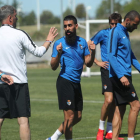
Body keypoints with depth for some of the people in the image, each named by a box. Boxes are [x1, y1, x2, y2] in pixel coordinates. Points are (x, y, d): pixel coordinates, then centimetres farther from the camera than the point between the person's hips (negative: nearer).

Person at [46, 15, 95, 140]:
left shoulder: (82, 42, 11)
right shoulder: (59, 43, -4)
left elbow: (88, 63, 10)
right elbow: (53, 67, -7)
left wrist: (92, 51, -8)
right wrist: (58, 54, -23)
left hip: (76, 83, 7)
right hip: (65, 82, -7)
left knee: (78, 117, 11)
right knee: (69, 115, -10)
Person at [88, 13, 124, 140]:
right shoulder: (103, 33, -4)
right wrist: (97, 62, -5)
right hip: (107, 71, -5)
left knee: (114, 102, 6)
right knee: (109, 100, -15)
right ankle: (101, 129, 1)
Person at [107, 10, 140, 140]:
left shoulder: (125, 33, 18)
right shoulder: (115, 32, -10)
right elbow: (111, 55, -17)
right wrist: (121, 76, -22)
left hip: (124, 75, 9)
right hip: (120, 76, -9)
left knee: (119, 109, 7)